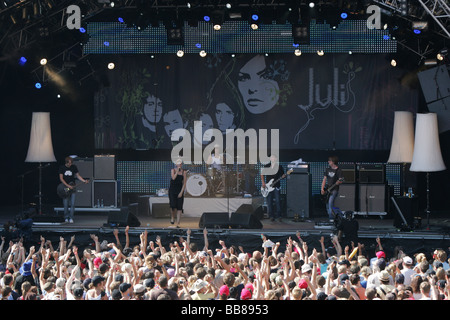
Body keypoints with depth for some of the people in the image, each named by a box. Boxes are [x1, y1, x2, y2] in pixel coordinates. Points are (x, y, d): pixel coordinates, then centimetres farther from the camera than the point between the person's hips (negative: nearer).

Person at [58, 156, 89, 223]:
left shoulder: (74, 167, 2)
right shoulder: (62, 168, -1)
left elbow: (78, 175, 7)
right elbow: (61, 178, -3)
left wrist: (84, 181, -10)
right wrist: (68, 186, -13)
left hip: (72, 187, 1)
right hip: (65, 187, -1)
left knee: (72, 204, -7)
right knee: (66, 204, -2)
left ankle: (71, 218, -3)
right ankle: (66, 218, 11)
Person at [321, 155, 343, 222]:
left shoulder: (338, 170, -5)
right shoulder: (328, 169, 12)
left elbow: (340, 181, -9)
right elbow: (324, 179, 12)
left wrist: (338, 182, -32)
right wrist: (322, 188, 2)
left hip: (334, 190, -7)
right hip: (328, 189, 7)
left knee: (330, 202, -22)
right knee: (327, 204, 7)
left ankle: (332, 219, -25)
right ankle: (330, 217, 19)